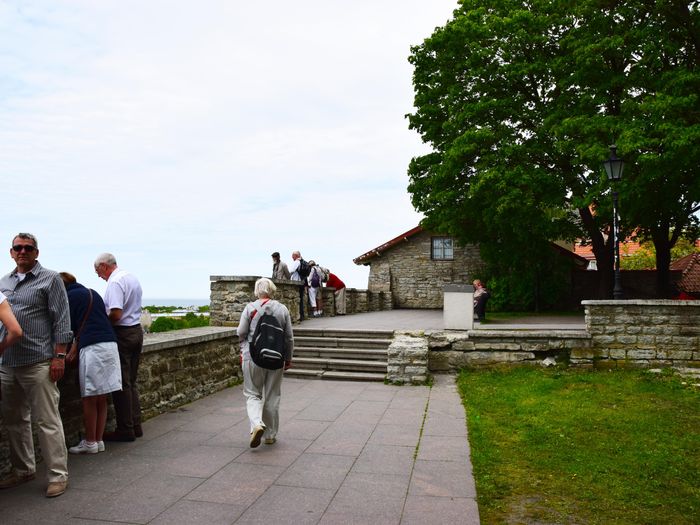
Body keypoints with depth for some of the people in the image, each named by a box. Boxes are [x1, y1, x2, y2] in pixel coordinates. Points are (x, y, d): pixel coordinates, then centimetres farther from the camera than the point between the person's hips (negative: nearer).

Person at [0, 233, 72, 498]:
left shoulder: (50, 279, -1)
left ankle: (57, 475, 6)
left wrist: (59, 356, -12)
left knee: (47, 421, -3)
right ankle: (23, 469, 31)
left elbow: (61, 321, -6)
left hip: (38, 363, -6)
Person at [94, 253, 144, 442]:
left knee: (121, 384, 0)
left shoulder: (115, 282, -15)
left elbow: (116, 314, -24)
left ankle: (125, 429, 7)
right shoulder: (132, 277, 13)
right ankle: (136, 425, 19)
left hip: (122, 334, -9)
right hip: (137, 330, 9)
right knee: (131, 382, 15)